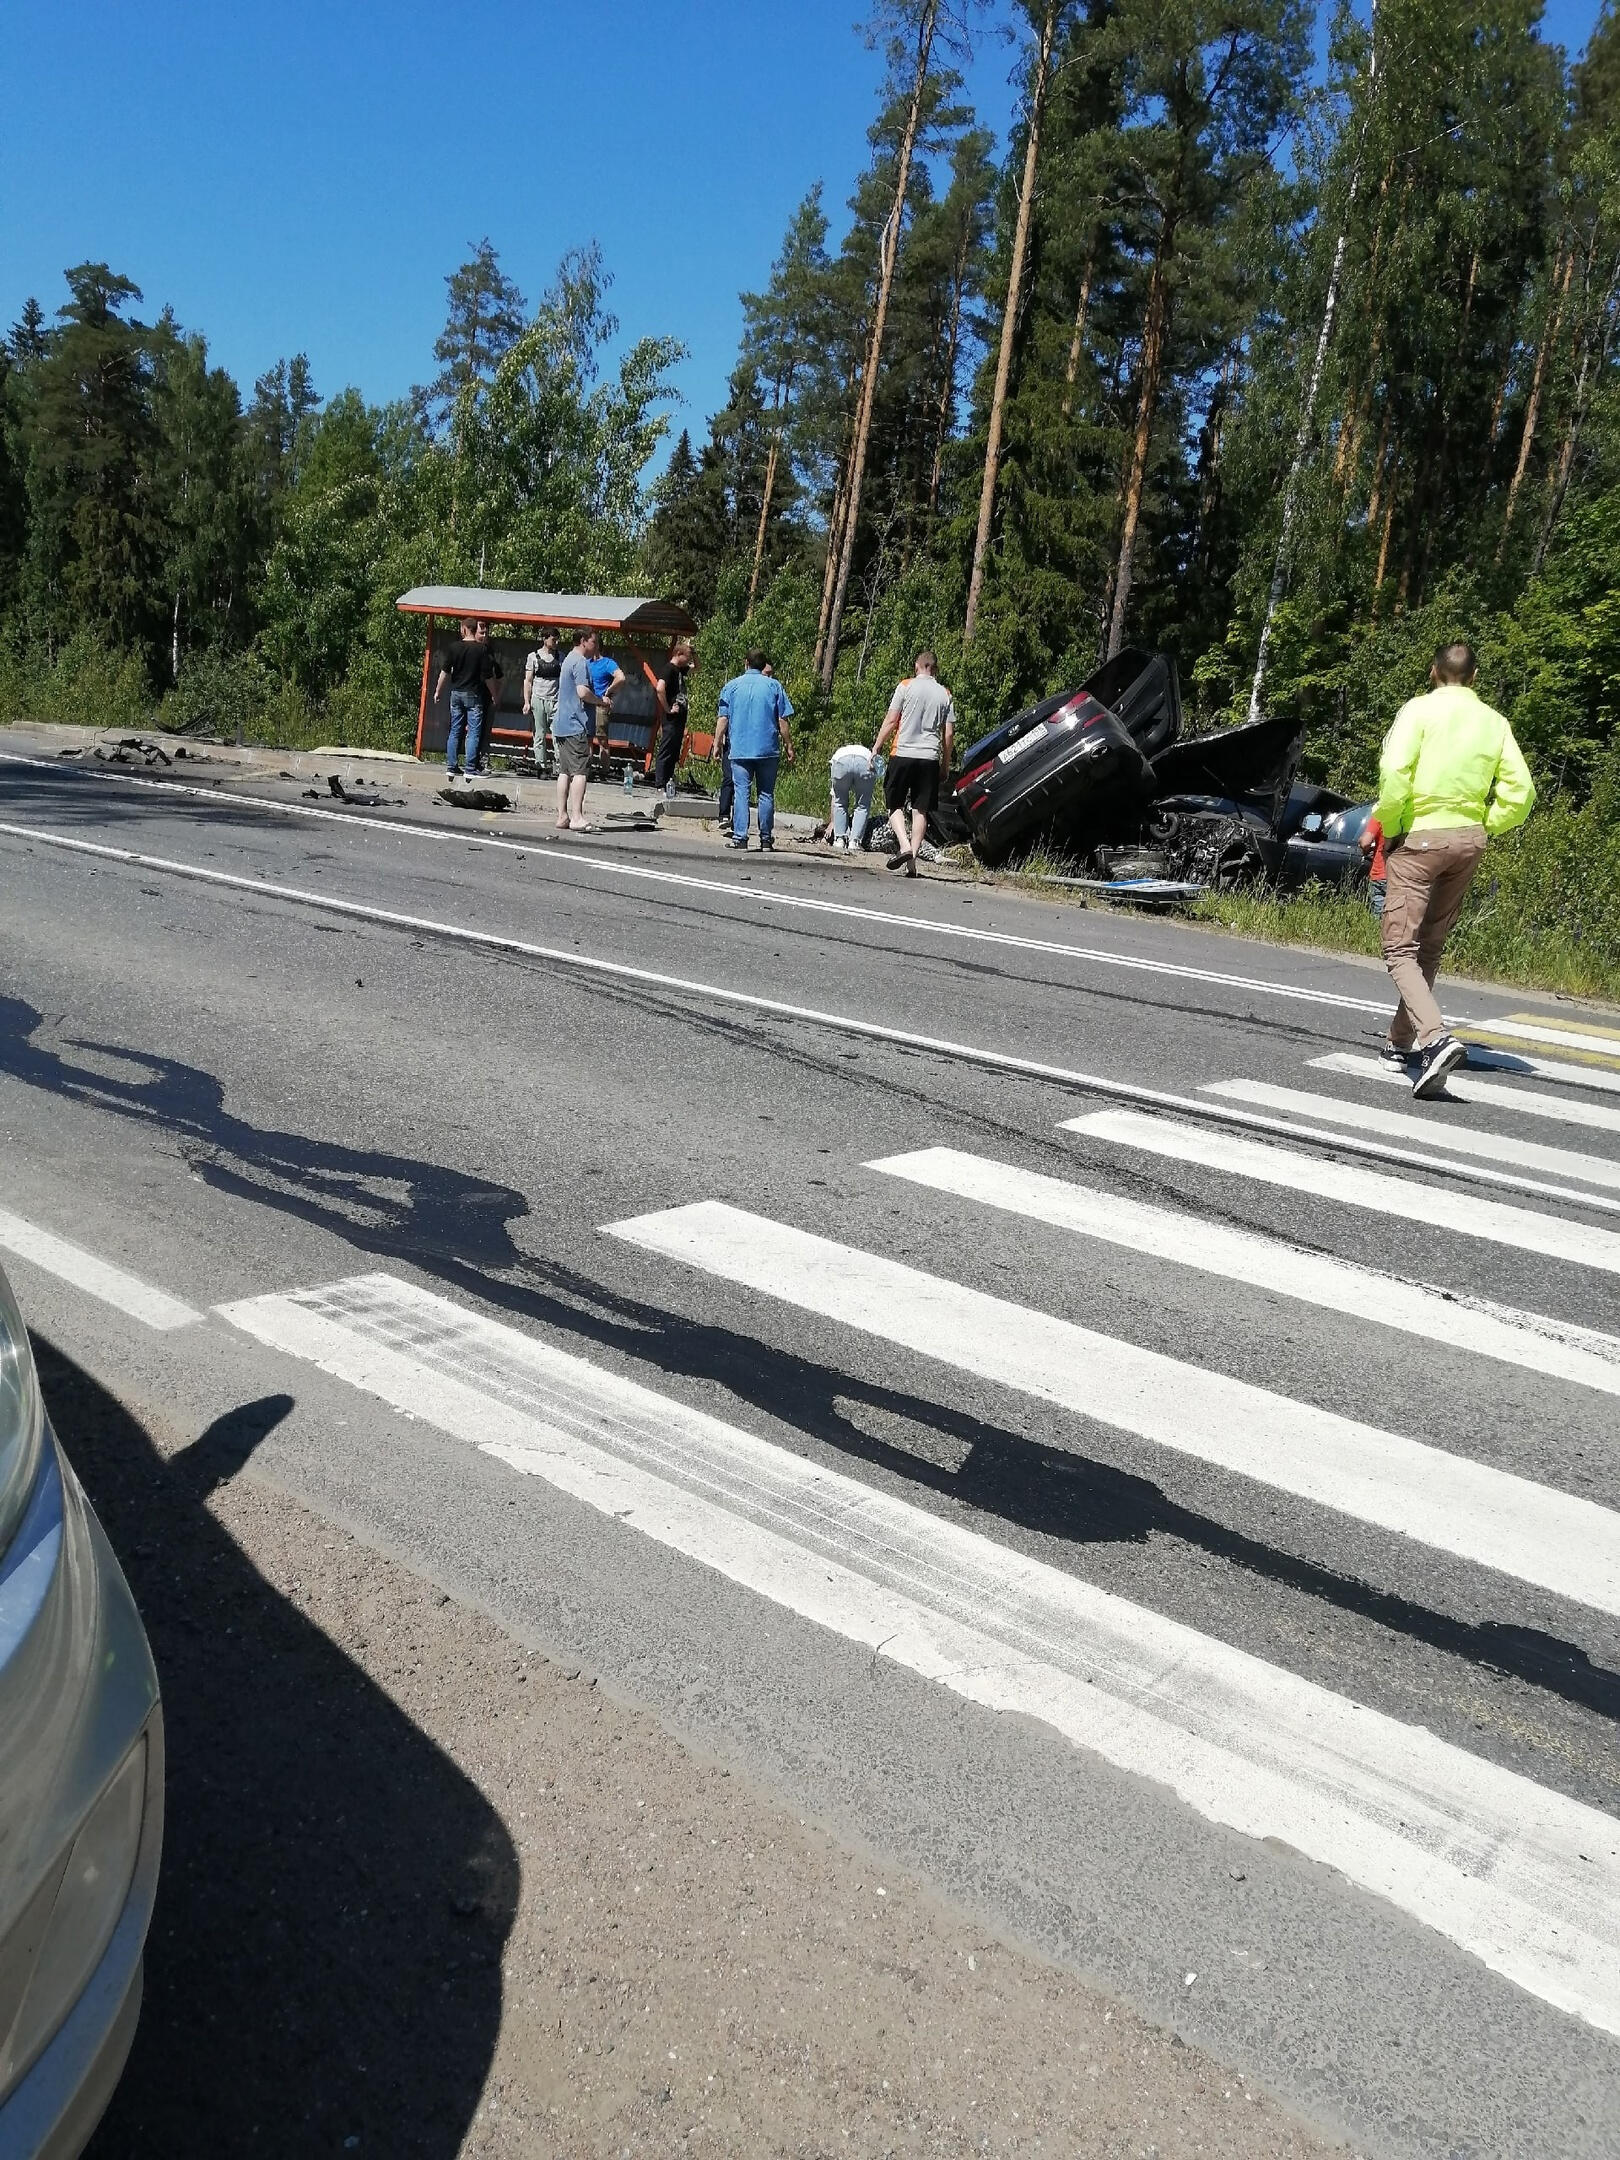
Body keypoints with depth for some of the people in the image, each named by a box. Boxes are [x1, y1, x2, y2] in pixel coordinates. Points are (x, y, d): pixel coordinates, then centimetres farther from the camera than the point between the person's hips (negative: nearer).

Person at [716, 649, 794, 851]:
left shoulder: (732, 686, 6)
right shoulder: (774, 686, 5)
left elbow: (723, 719, 1)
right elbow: (782, 721, 2)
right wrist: (788, 746, 7)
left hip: (739, 749, 0)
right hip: (768, 750, 0)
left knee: (741, 792, -1)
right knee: (767, 793, 6)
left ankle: (740, 836, -9)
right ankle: (766, 839, 9)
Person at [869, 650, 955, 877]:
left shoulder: (906, 686, 1)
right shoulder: (945, 694, 10)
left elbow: (890, 721, -3)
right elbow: (949, 733, 8)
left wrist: (876, 748, 5)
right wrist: (946, 762, 17)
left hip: (903, 754, -3)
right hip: (930, 758, 3)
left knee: (895, 804, 8)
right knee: (920, 810, 6)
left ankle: (904, 845, -13)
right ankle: (913, 858, 0)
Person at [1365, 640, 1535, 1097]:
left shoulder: (1420, 709, -5)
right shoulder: (1494, 721, 9)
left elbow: (1394, 770, -19)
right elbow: (1520, 792, 4)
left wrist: (1386, 827, -7)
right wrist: (1482, 827, 14)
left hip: (1420, 837, -5)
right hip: (1469, 840, 5)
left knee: (1400, 949, -8)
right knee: (1429, 948, 17)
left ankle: (1435, 1038, -28)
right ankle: (1402, 1043, 24)